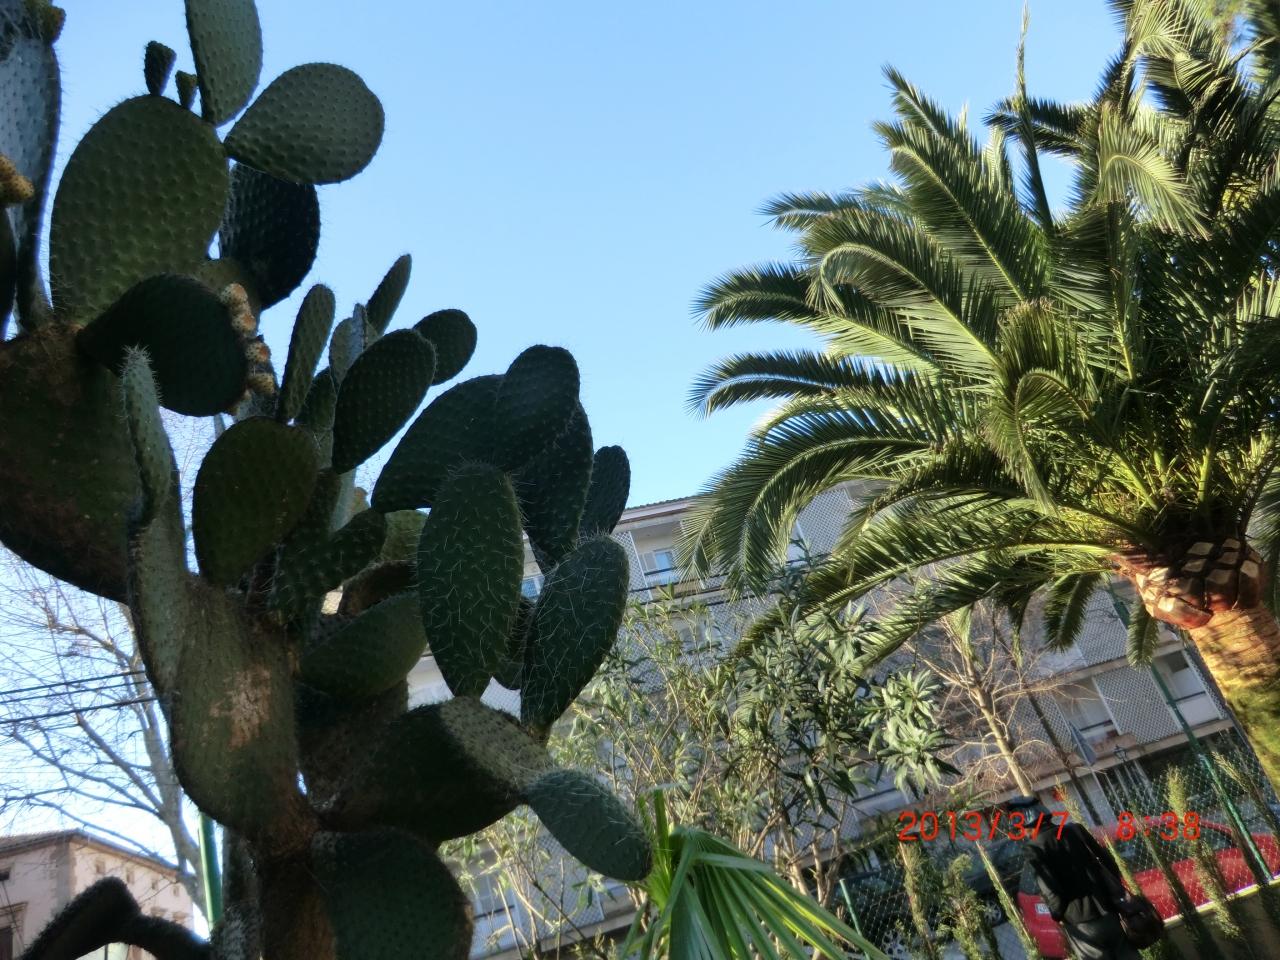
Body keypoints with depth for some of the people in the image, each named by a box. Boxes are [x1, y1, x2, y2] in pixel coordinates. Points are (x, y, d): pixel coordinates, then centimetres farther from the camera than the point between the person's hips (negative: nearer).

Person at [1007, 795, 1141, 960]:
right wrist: (1116, 890, 19)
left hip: (1080, 923, -6)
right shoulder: (1075, 829, 5)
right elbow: (1106, 860, 9)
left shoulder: (1034, 847, -13)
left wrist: (1058, 913, 2)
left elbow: (1049, 889, -16)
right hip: (1108, 909, 6)